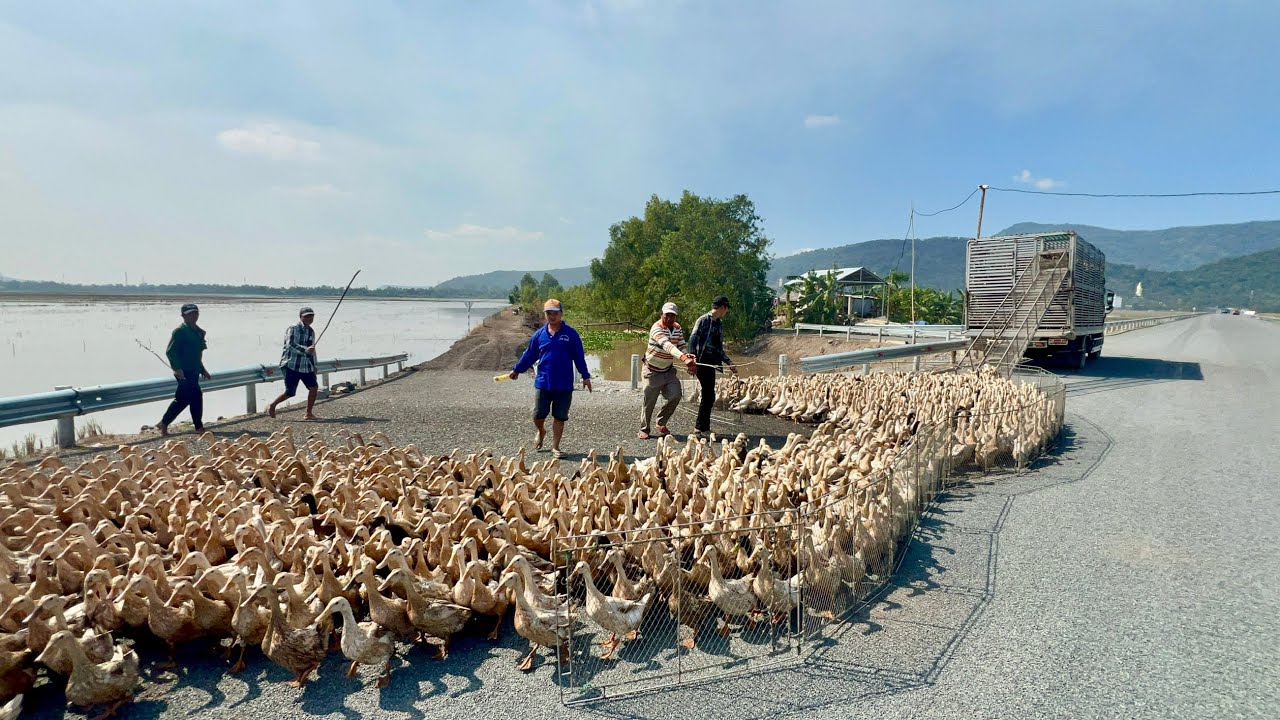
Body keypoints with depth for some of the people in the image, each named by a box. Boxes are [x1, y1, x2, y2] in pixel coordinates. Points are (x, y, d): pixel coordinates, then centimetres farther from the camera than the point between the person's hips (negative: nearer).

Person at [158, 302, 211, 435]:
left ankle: (164, 424, 22)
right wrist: (177, 368, -23)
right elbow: (170, 351, -15)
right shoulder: (179, 331, -10)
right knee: (196, 396, -10)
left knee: (182, 399, 12)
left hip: (193, 371, 9)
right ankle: (199, 427, 0)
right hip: (184, 372, -9)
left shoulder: (199, 331, 15)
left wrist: (202, 370, 22)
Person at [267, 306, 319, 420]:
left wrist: (313, 367, 21)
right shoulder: (293, 329, -8)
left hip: (306, 366, 7)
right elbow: (290, 345, -23)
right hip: (292, 365, -7)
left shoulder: (311, 332, 13)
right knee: (290, 392, -5)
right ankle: (271, 406, 19)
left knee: (314, 387, -5)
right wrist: (305, 350, -36)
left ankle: (309, 413, 5)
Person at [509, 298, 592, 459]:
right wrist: (516, 370, 19)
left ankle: (555, 447, 17)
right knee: (538, 416, 5)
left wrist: (585, 376, -2)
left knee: (559, 417, 4)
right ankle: (541, 432, 38)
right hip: (542, 382, 2)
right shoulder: (540, 334, 4)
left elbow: (579, 356, 0)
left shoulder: (570, 334, -2)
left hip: (564, 385, -2)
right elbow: (529, 355, 15)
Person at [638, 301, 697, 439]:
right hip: (653, 371, -6)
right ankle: (644, 429, 13)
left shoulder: (678, 328, 1)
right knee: (649, 401, -4)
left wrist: (687, 356, -25)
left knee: (676, 395, -5)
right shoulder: (657, 328, -25)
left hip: (668, 369, 6)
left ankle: (661, 424, 14)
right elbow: (667, 345, -40)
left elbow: (682, 345, -1)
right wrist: (684, 358, -54)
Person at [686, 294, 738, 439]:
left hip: (712, 363, 8)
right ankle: (703, 428, -2)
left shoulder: (719, 325, 19)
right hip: (702, 362, -8)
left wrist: (729, 362, 19)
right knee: (709, 396, -9)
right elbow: (693, 339, -14)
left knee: (708, 396, 8)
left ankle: (700, 426, 17)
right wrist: (693, 357, -28)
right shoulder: (703, 320, -4)